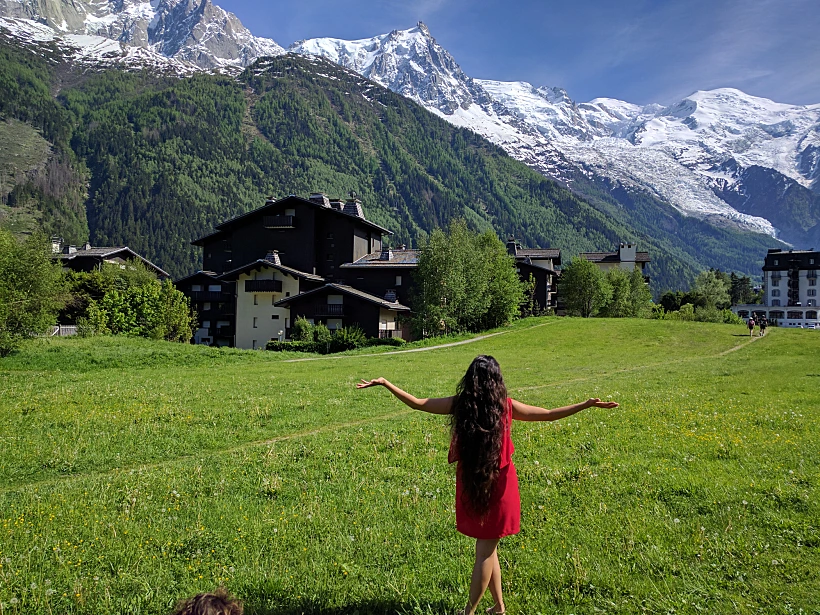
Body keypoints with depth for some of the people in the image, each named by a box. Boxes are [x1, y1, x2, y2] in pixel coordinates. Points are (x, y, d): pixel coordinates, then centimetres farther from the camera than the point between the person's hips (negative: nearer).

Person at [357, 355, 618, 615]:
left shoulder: (459, 404, -7)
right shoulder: (506, 406, -8)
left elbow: (416, 403, -2)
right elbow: (549, 414, -2)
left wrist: (384, 383, 6)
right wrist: (588, 404, 5)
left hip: (470, 484, 1)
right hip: (499, 484, -1)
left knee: (487, 548, 18)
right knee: (487, 550, 9)